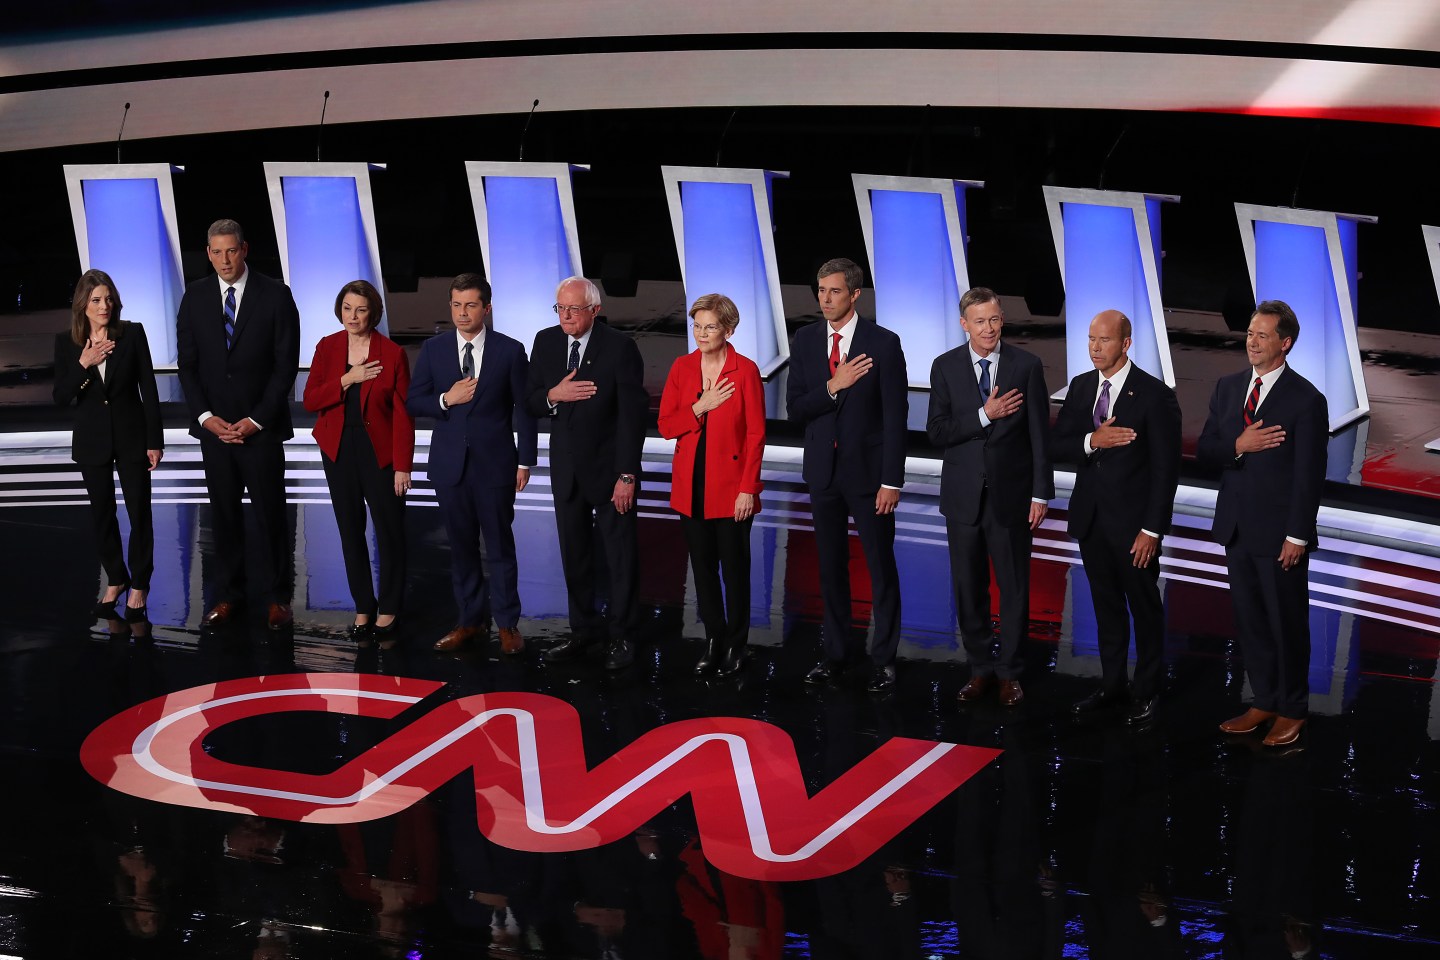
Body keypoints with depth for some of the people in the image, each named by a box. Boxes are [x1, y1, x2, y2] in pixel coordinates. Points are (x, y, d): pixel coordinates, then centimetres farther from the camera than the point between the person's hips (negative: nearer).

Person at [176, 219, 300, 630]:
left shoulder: (275, 295, -5)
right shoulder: (195, 297, 4)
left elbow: (286, 364, -6)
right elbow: (187, 363, 6)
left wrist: (256, 420, -11)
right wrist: (205, 416, -7)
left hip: (262, 425, -2)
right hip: (213, 425, 3)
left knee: (271, 512, 3)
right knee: (223, 513, 7)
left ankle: (277, 596, 12)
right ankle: (227, 594, 15)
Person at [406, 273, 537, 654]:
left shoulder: (510, 350, -3)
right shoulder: (433, 349, 3)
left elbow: (523, 408, -1)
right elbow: (414, 402, 5)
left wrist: (525, 461, -5)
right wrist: (446, 399, -14)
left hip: (495, 462, -3)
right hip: (450, 463, 3)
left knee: (500, 545, 3)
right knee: (461, 546, 10)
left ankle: (507, 623, 12)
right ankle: (470, 619, 20)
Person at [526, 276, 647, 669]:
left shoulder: (619, 347, -14)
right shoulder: (546, 342, 1)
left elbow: (633, 415, -15)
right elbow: (530, 402, 6)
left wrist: (627, 475, -17)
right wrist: (553, 395, -18)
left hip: (609, 467, -5)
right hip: (566, 467, 5)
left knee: (620, 555, 3)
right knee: (574, 553, 12)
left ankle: (622, 636, 14)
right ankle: (583, 629, 23)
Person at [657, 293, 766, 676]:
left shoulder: (745, 370, -8)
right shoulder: (682, 368, 4)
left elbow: (756, 434, -8)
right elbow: (666, 425, 2)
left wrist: (747, 488, -12)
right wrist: (701, 407, -14)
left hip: (731, 485, -4)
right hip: (691, 484, 4)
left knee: (734, 566, 4)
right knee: (702, 565, 10)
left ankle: (736, 645, 17)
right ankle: (713, 641, 22)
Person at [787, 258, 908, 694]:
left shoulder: (883, 343, -9)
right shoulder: (805, 340, 2)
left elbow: (895, 417, -11)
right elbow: (795, 409, -1)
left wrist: (892, 481, -14)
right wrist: (833, 386, -18)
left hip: (867, 470, -4)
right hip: (823, 470, 4)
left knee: (881, 567, 3)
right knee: (831, 566, 11)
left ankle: (883, 659, 11)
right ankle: (834, 654, 20)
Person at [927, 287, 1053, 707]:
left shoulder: (1027, 365, -2)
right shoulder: (945, 367, 1)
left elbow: (1039, 434, -2)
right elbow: (937, 432, -6)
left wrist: (1041, 494, -5)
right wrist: (985, 415, -17)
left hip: (1010, 494, -1)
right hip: (963, 495, 1)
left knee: (1014, 587, 5)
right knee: (969, 588, 8)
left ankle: (1009, 672, 16)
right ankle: (980, 669, 21)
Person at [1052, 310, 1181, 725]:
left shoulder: (1155, 395, -13)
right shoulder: (1080, 387, 5)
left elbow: (1165, 469, -13)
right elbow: (1057, 446, 3)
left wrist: (1152, 529, -16)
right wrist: (1091, 441, -18)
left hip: (1132, 520, -5)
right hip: (1090, 517, 5)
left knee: (1145, 608, 7)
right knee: (1106, 605, 15)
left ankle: (1147, 692, 18)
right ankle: (1112, 686, 25)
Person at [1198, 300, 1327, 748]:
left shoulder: (1306, 399, -11)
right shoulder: (1227, 387, 6)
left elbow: (1309, 475, -13)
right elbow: (1205, 449, 6)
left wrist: (1297, 537, -15)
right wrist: (1238, 446, -15)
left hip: (1280, 533, -6)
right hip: (1236, 526, 6)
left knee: (1287, 622, 6)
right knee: (1249, 620, 13)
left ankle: (1292, 710, 20)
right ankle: (1264, 702, 25)